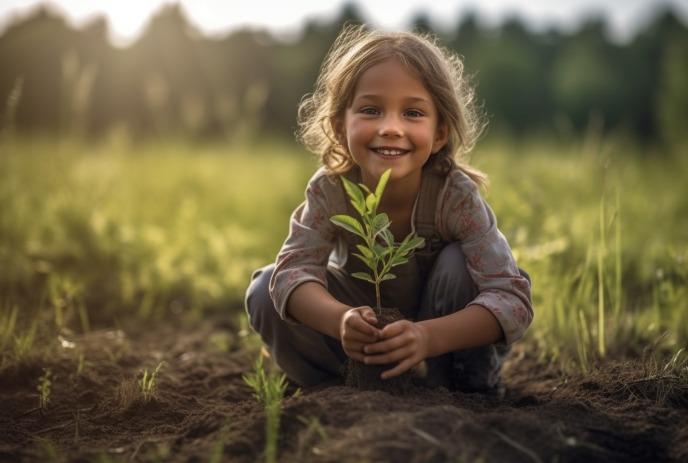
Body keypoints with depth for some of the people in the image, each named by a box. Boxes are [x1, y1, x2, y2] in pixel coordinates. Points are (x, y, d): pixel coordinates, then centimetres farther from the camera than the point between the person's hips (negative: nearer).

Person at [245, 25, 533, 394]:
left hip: (439, 321, -2)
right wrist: (341, 320, -55)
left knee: (458, 263, -33)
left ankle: (471, 389, -11)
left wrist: (428, 337, -57)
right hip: (366, 319, 2)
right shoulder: (330, 190, -25)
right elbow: (294, 269, -32)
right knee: (265, 292, -20)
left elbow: (513, 298, -38)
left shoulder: (456, 195, -31)